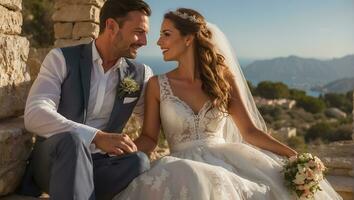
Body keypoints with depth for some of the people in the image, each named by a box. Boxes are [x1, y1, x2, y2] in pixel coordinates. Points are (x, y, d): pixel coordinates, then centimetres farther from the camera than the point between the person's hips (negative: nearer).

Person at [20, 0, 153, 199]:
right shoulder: (62, 59, -3)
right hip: (53, 162, -2)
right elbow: (35, 115, -17)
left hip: (99, 165, 3)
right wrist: (97, 137, -29)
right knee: (73, 138, -36)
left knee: (139, 161, -29)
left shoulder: (140, 75, 5)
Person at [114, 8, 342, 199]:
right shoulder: (157, 85, 3)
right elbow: (149, 138, 4)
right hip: (186, 167, -2)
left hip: (225, 161, 2)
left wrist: (295, 156, -8)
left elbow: (250, 132, 3)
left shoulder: (223, 78, 4)